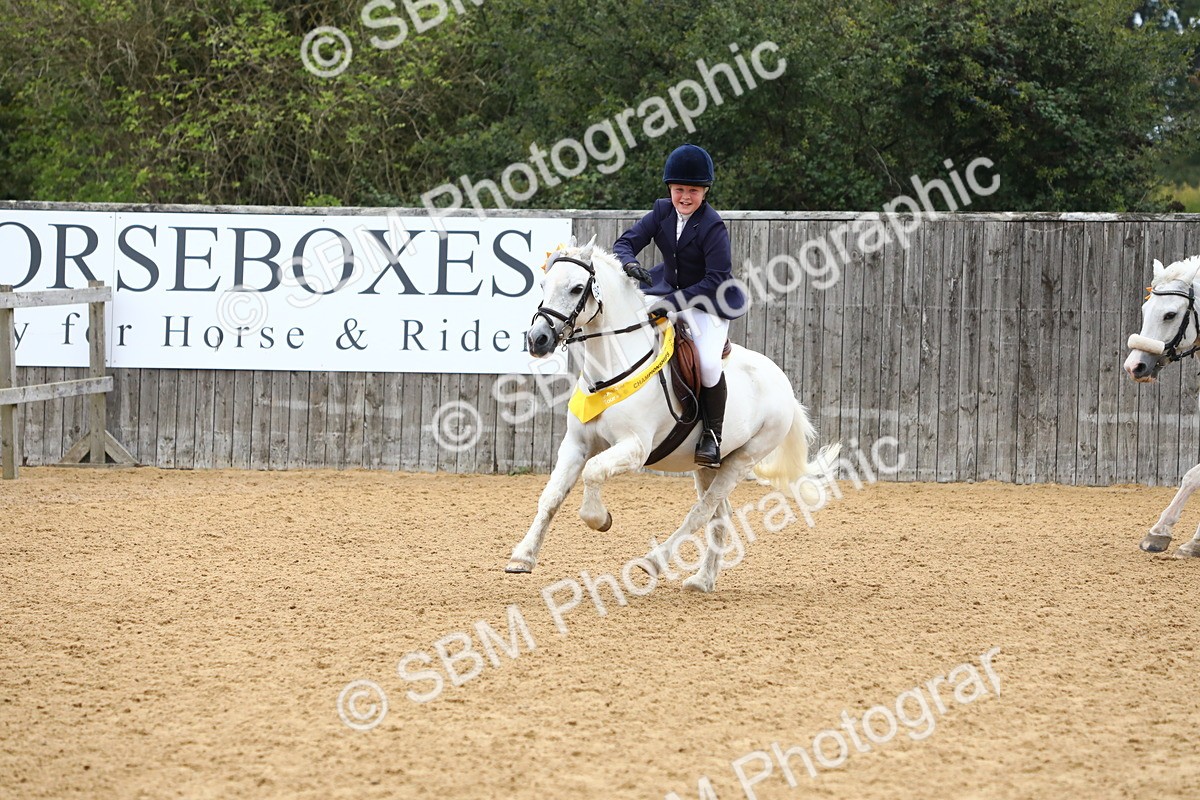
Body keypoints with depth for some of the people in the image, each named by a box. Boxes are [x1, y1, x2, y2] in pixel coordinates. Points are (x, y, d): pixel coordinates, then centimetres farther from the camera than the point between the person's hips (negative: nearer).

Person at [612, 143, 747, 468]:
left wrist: (674, 303, -33)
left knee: (708, 363, -26)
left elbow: (717, 280, -26)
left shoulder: (712, 227, -22)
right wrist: (629, 263, -31)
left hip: (708, 301, -7)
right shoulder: (663, 212, -6)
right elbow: (626, 241, -7)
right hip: (669, 290, 7)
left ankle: (712, 435, -5)